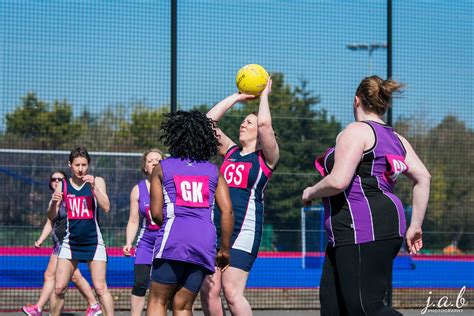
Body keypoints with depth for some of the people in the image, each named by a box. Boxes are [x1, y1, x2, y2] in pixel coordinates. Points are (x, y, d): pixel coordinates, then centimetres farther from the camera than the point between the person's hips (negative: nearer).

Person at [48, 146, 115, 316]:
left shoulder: (97, 181, 0)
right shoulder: (63, 186, 4)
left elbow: (106, 207, -12)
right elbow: (51, 216, 5)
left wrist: (93, 187, -23)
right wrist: (54, 202, -17)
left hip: (93, 242, -2)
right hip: (70, 242, 2)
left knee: (100, 288, -9)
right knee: (59, 288, -2)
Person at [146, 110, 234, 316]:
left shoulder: (162, 168, 10)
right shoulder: (213, 171, 16)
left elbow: (156, 213, 5)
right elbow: (227, 211, 6)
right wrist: (224, 250, 12)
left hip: (173, 238, -3)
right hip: (205, 242, 3)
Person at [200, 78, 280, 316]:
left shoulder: (267, 158, 3)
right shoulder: (231, 152, 19)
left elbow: (265, 123, -14)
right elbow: (208, 121, 17)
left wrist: (264, 95, 2)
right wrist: (236, 97, 20)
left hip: (244, 228, -6)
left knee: (232, 292, -14)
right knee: (208, 290, -1)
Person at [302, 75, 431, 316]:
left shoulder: (356, 131, -6)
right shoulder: (394, 138, 21)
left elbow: (338, 181, -17)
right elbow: (423, 177, 14)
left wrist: (311, 193, 3)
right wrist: (415, 226, 16)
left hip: (364, 231, -10)